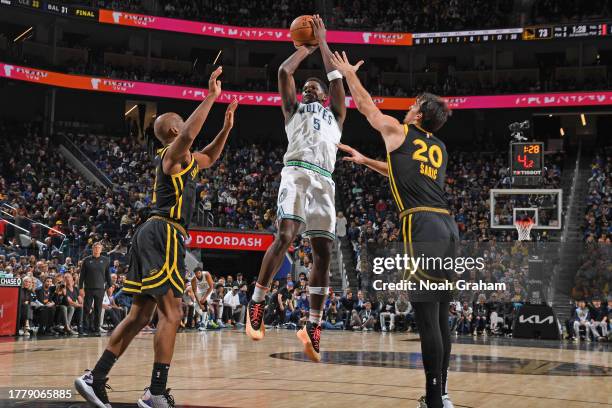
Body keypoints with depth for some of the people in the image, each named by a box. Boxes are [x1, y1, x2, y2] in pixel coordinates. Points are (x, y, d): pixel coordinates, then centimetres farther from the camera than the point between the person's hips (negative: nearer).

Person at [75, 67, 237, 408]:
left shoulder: (186, 158, 23)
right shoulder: (173, 152, -5)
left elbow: (210, 158, 41)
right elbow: (190, 135, -28)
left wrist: (227, 127, 28)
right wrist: (211, 96, -22)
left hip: (155, 236, 10)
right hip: (163, 234, -10)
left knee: (140, 316, 9)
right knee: (171, 313, -12)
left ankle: (95, 378, 8)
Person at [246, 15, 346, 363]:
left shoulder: (335, 114, 31)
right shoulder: (293, 109, 27)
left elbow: (337, 77, 23)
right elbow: (284, 72, 17)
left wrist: (322, 43, 29)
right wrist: (305, 48, 32)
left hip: (324, 181, 3)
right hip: (297, 173, -3)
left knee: (324, 252, -4)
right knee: (285, 234, -24)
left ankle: (313, 328, 0)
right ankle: (257, 303, -11)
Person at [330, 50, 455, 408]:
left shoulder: (398, 131, 7)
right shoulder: (440, 150, 24)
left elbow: (366, 105, 23)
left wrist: (349, 73, 39)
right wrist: (366, 161, 50)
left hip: (423, 225, -7)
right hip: (448, 226, 7)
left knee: (428, 317, -10)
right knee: (440, 316, 11)